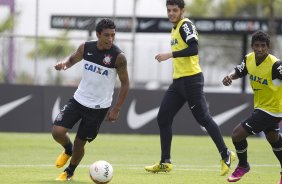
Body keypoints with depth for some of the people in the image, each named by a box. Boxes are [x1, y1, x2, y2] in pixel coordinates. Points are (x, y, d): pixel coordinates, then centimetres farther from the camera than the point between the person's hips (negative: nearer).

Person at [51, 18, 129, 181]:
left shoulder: (118, 57, -17)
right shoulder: (86, 48, -7)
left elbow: (125, 84, -8)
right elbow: (72, 59, 13)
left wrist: (116, 109, -11)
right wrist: (64, 63, -13)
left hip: (99, 107, -3)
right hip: (79, 100, 3)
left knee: (80, 142, 4)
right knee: (57, 132, -11)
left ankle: (70, 172, 32)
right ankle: (68, 150, 25)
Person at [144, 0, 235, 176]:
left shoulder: (186, 25, -10)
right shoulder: (175, 29, 18)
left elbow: (193, 49, -22)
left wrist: (170, 55, -22)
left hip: (191, 79, -10)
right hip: (178, 81, 10)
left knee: (203, 118, -7)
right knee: (163, 119, 5)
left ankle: (226, 155, 3)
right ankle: (165, 163, 9)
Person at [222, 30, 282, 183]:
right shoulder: (249, 59, -6)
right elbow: (238, 71, 8)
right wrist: (229, 77, -15)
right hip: (260, 106, 8)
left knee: (237, 134, -8)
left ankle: (243, 166, 19)